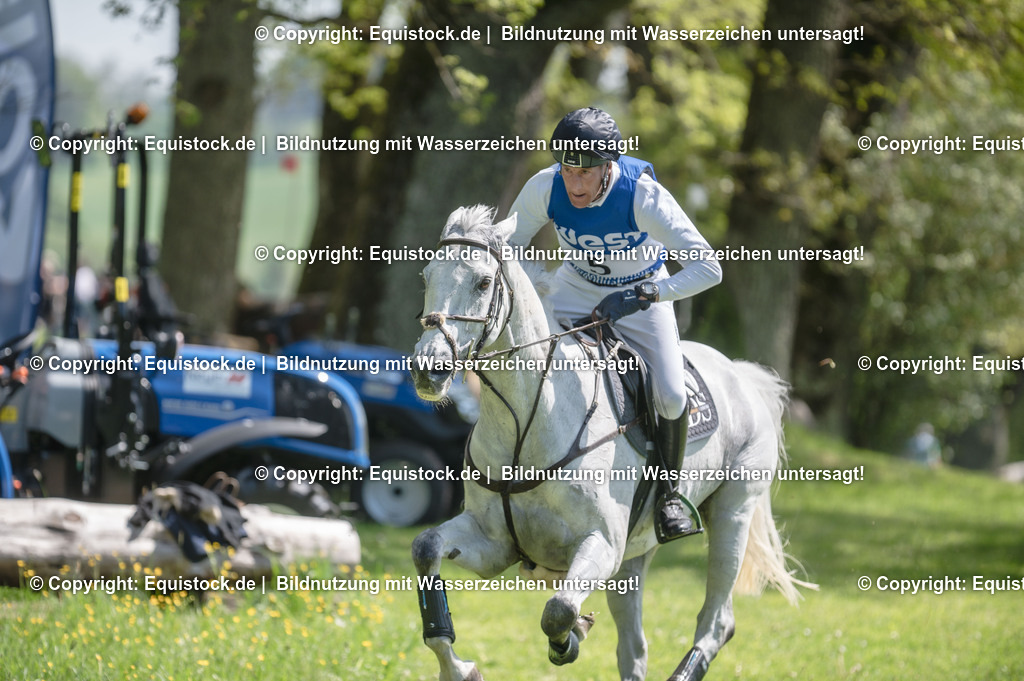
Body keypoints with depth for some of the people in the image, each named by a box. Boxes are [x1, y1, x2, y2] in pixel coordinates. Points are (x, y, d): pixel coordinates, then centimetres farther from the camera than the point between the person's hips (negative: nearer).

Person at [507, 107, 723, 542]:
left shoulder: (645, 196, -34)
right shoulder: (544, 188, -24)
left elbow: (708, 268, -37)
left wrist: (641, 295, -45)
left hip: (644, 298, -3)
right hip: (575, 291, 3)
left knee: (671, 398, -21)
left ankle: (669, 492, 7)